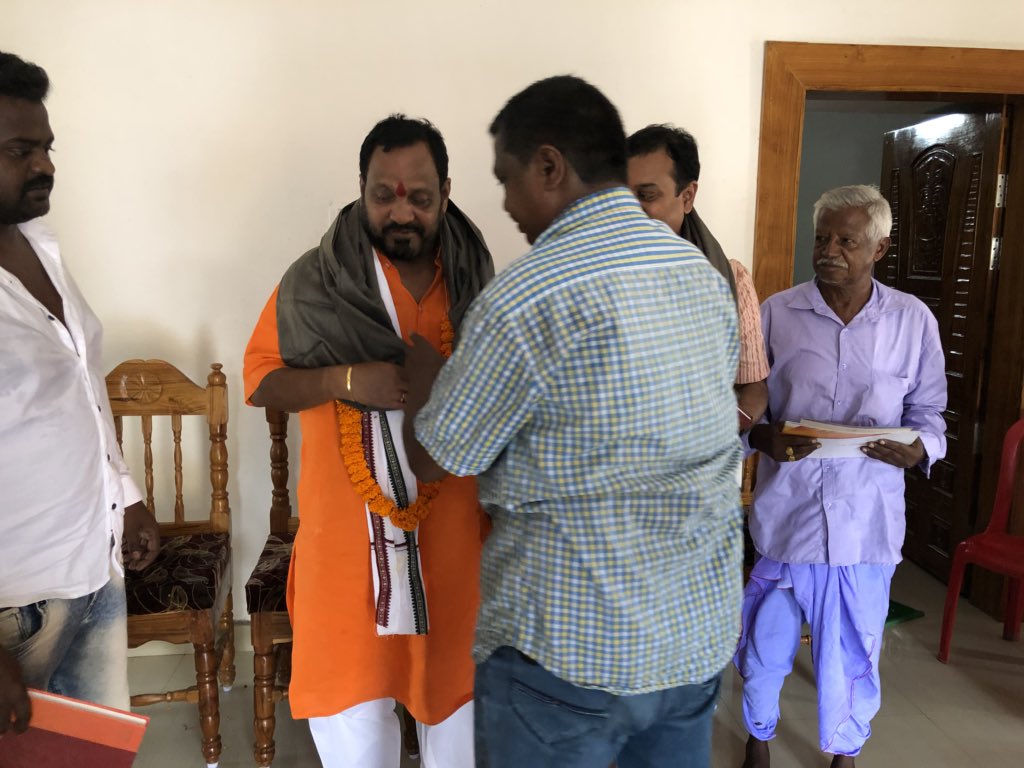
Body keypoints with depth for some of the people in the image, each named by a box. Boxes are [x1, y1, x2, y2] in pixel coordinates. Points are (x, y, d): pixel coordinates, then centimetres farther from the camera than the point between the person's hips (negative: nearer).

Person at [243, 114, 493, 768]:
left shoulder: (475, 282, 2)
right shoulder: (315, 279, -4)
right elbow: (260, 380, -3)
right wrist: (345, 379, -18)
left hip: (453, 522, 2)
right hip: (348, 522, -1)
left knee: (455, 666, 16)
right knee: (348, 674, 10)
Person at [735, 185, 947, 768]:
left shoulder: (914, 321, -1)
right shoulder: (776, 314, -3)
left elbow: (929, 411, 7)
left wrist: (920, 447, -14)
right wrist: (764, 438, -18)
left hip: (867, 520, 0)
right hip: (786, 511, 0)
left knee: (854, 649, 15)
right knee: (766, 643, 15)